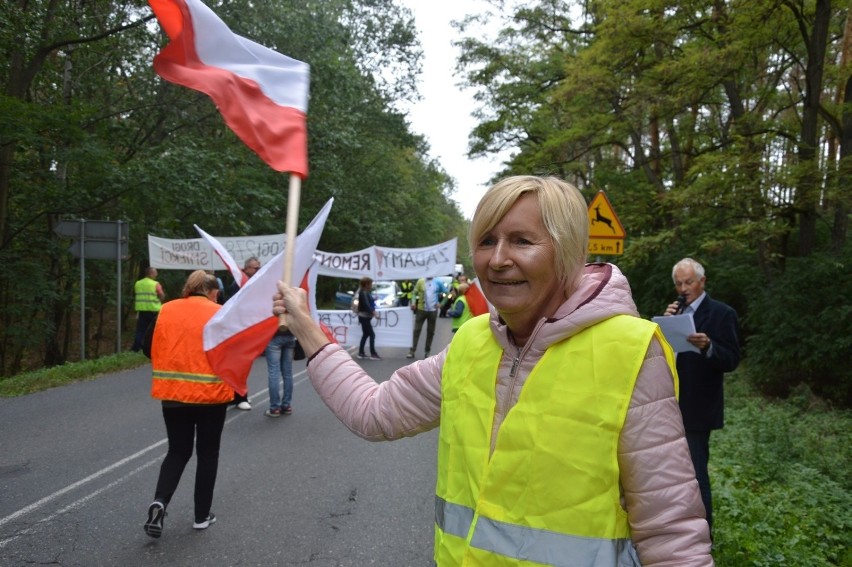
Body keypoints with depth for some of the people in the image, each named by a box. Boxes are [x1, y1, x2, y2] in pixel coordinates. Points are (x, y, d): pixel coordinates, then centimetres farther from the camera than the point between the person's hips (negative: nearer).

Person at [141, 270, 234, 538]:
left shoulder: (166, 310, 3)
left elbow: (149, 348, 7)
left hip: (173, 393, 3)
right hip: (210, 394, -3)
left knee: (177, 451, 19)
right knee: (208, 453, 14)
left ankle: (159, 502, -2)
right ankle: (202, 516, 21)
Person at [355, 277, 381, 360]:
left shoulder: (366, 292, 12)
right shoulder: (363, 293, -16)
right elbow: (366, 305, -25)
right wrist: (374, 313, -30)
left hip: (366, 317, 10)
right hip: (364, 317, -10)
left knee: (365, 334, 13)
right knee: (372, 334, -10)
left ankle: (361, 353, 17)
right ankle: (373, 354, -10)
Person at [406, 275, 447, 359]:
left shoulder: (438, 282, 0)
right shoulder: (421, 281, -2)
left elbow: (446, 293, 9)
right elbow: (415, 293, 1)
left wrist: (441, 303, 1)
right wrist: (413, 303, -12)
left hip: (433, 310, 1)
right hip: (421, 309, -1)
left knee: (430, 331, 7)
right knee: (417, 330, -2)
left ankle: (427, 352, 16)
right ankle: (412, 351, 0)